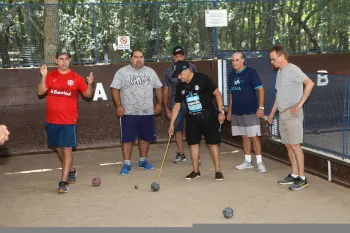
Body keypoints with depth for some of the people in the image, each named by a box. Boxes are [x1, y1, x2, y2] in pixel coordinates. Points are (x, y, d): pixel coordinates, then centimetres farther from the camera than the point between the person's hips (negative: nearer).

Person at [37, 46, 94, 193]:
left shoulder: (76, 77, -1)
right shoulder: (50, 76, 2)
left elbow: (88, 94, 2)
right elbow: (40, 92, -6)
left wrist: (90, 84, -17)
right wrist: (43, 76, -18)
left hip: (69, 120, -3)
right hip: (51, 120, 3)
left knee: (67, 149, -8)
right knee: (57, 148, 16)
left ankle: (64, 182, -5)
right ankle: (71, 170, 38)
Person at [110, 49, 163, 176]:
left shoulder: (150, 72, 9)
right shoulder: (122, 72, -4)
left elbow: (158, 87, 15)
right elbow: (115, 89, -7)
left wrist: (159, 103, 8)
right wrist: (118, 105, -15)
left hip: (147, 112, 4)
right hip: (129, 112, -3)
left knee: (145, 137, 10)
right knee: (127, 138, -2)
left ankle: (143, 160, 25)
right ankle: (127, 164, 4)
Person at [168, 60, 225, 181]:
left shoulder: (202, 79, -14)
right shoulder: (180, 86, 3)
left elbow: (217, 94, -10)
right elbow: (177, 105, 9)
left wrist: (221, 111, -14)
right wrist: (171, 124, 6)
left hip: (208, 116, -5)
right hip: (192, 118, 5)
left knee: (212, 143, -2)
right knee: (193, 143, 7)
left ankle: (218, 170, 6)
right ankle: (196, 170, 19)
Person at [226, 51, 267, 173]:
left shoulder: (251, 72, -7)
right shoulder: (231, 75, 10)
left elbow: (260, 90, -9)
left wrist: (261, 107, -16)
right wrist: (229, 111, 16)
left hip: (250, 111, -5)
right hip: (236, 112, 6)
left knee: (254, 137, -4)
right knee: (244, 137, 11)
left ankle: (259, 162, 2)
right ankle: (248, 161, 18)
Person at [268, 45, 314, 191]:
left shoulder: (292, 69, -11)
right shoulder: (280, 72, 16)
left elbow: (310, 83, -21)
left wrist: (299, 104, -20)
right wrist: (272, 112, 24)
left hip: (292, 113, -9)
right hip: (283, 114, 9)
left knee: (295, 145, -8)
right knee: (288, 145, 11)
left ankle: (302, 178, -4)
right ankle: (294, 175, 18)